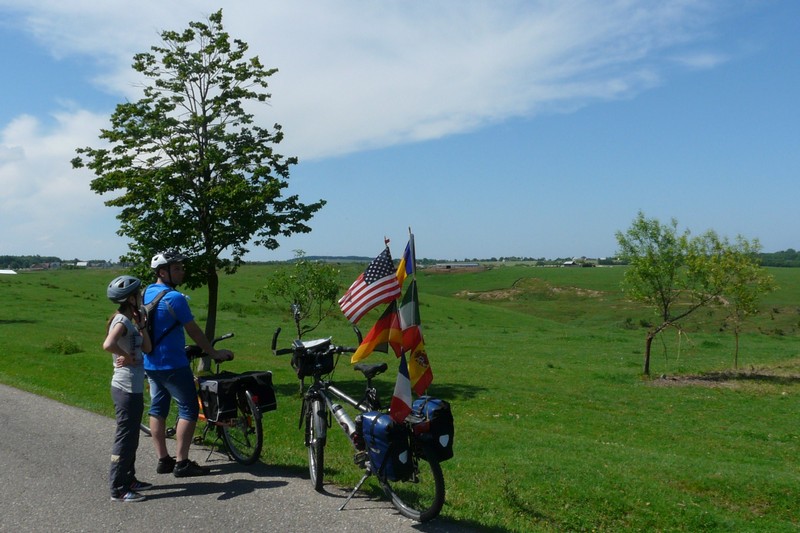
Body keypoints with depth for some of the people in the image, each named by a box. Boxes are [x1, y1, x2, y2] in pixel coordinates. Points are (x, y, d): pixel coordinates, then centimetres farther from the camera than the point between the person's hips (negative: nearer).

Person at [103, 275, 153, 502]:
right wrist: (127, 357, -21)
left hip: (133, 387, 10)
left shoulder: (129, 320, 12)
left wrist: (141, 324, 4)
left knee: (131, 437, 18)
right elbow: (108, 344, -36)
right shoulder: (122, 321, -17)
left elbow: (147, 347, 11)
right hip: (126, 388, -10)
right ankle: (118, 489, 4)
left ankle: (129, 480, 29)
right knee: (125, 438, -3)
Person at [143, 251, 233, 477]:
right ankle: (182, 463, -1)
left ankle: (163, 459, 18)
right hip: (172, 364, -9)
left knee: (158, 408, 12)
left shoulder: (147, 293, 7)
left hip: (150, 363, 9)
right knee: (188, 409, -1)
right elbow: (194, 331, -13)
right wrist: (215, 353, -3)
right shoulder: (174, 298, -18)